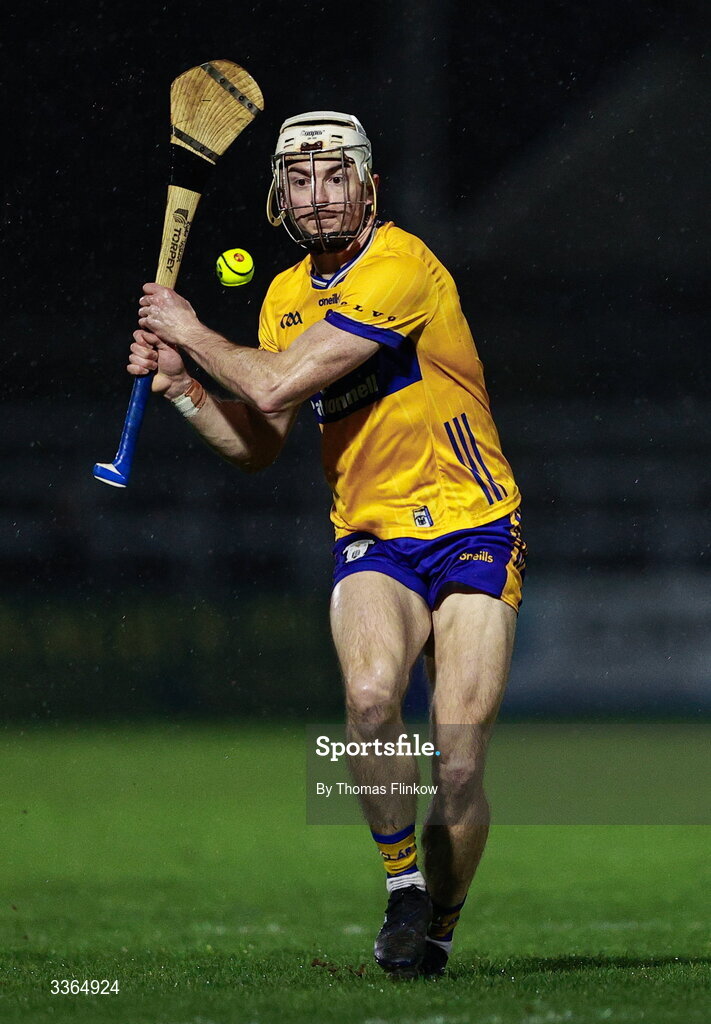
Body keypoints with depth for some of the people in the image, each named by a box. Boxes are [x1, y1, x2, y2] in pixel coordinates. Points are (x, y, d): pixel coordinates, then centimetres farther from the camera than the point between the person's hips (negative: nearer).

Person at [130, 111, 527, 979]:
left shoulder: (400, 266, -15)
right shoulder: (287, 295, 11)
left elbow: (277, 387, -19)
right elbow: (257, 446, 18)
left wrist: (192, 331, -4)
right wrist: (178, 382, 4)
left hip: (473, 531, -5)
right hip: (372, 539, 5)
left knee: (458, 770, -12)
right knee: (370, 695, -28)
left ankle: (435, 931, 14)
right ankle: (403, 886, -8)